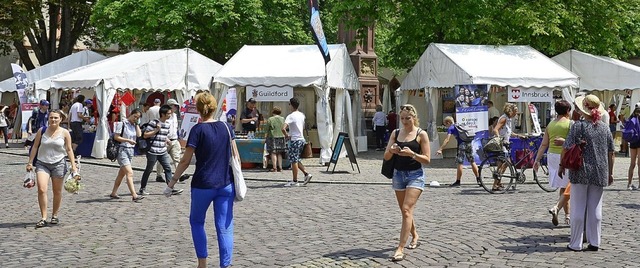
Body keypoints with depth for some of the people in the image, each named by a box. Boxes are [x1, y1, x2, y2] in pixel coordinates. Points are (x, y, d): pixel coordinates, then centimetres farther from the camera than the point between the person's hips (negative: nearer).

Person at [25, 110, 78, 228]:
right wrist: (30, 162, 5)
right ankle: (43, 218, -11)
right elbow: (35, 147, 7)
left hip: (58, 164, 0)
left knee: (57, 192, 8)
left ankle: (54, 216, 25)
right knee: (41, 190, -15)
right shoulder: (41, 131, 2)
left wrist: (73, 165, -3)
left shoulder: (64, 133, -1)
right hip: (42, 164, 0)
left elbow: (69, 150, 2)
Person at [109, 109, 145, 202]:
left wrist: (136, 124, 0)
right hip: (122, 150, -8)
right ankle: (134, 195, -21)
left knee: (122, 173, 14)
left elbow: (139, 135, -2)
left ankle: (113, 193, 24)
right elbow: (116, 137, -11)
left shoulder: (134, 125, 12)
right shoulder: (122, 124, -8)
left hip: (131, 150, 8)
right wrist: (128, 140, -18)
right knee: (130, 173, -15)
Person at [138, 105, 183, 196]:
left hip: (163, 152, 7)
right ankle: (142, 189, 17)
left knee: (168, 168, 0)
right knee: (148, 170, 5)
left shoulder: (167, 124, 11)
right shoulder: (153, 123, -12)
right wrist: (156, 130, -20)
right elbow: (145, 135, -12)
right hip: (153, 152, -6)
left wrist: (167, 140, 6)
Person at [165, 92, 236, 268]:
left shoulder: (198, 130, -8)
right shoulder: (226, 127, 4)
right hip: (226, 185, 3)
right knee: (225, 227, 4)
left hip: (203, 185, -3)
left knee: (196, 221, 18)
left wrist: (172, 184, -1)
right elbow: (236, 157, 7)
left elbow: (185, 161, -8)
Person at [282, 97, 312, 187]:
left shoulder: (290, 116, -15)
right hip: (302, 139, 8)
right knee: (296, 160, 18)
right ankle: (306, 174, 8)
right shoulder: (301, 115, 10)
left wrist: (287, 135, -9)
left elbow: (283, 128, -27)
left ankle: (295, 181, 1)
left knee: (293, 161, -1)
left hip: (295, 140, -8)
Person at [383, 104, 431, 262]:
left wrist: (411, 153, -22)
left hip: (415, 175, -5)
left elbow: (427, 160, -8)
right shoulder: (396, 133, 8)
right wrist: (391, 151, -16)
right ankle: (415, 236, 39)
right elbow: (386, 157, 6)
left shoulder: (421, 134, -4)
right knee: (405, 211, 15)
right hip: (398, 174, 5)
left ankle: (400, 249, -17)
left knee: (407, 209, -15)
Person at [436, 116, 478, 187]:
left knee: (459, 163, -2)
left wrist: (440, 149, -15)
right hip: (469, 143, 7)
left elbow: (447, 140, -11)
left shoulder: (450, 128, 1)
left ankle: (458, 182, 0)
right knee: (472, 162, 13)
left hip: (462, 144, -7)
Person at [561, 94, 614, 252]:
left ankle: (576, 244, 6)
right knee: (595, 209, 10)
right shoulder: (605, 127, 5)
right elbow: (611, 152, 9)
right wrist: (610, 172, 18)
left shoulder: (578, 126, -9)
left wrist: (562, 166, 2)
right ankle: (594, 243, 13)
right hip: (600, 173, 4)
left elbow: (567, 148, -12)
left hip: (581, 172, -4)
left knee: (578, 209, 2)